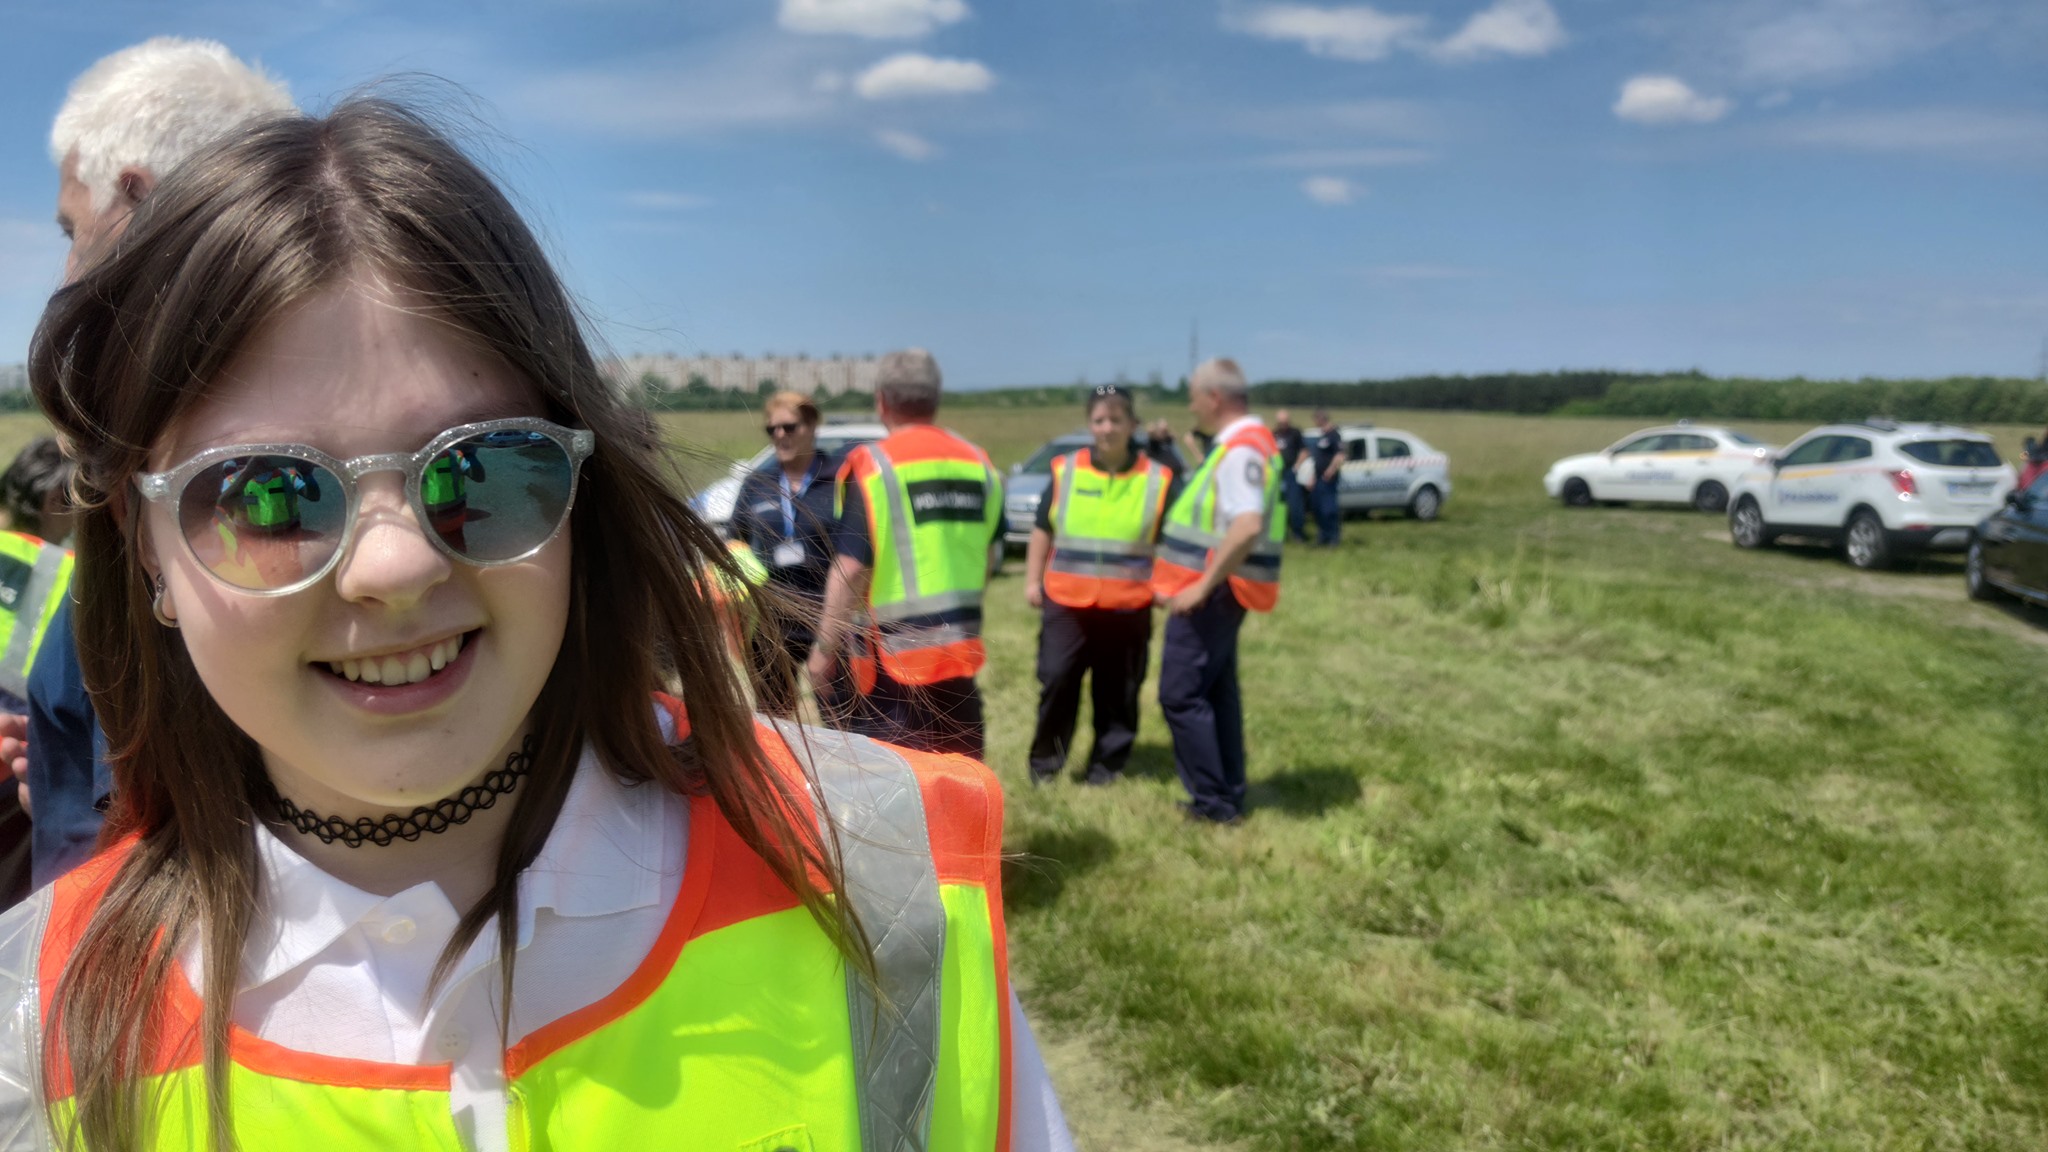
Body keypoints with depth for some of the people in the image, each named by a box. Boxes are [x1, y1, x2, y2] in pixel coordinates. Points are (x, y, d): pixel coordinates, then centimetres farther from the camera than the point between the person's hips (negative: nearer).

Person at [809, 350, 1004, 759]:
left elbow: (850, 571, -16)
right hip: (961, 650, 6)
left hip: (892, 654, -6)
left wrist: (825, 648, -8)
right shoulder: (980, 464, 7)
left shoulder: (872, 466, -12)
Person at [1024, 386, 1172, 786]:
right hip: (1065, 602, 0)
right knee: (1056, 681, 0)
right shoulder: (1065, 470, 4)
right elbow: (1042, 530, 12)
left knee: (1118, 693, 7)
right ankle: (1045, 762, 16)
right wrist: (1032, 580, 9)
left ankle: (1107, 765, 22)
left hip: (1128, 609, 0)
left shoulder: (1156, 479, 2)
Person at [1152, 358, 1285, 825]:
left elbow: (1248, 526, -32)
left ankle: (1213, 802, 2)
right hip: (1218, 589, 10)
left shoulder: (1241, 449, -19)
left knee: (1181, 695, -4)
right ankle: (1229, 796, 23)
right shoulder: (1243, 443, 13)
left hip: (1213, 591, -10)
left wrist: (1203, 585, -28)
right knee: (1217, 692, 15)